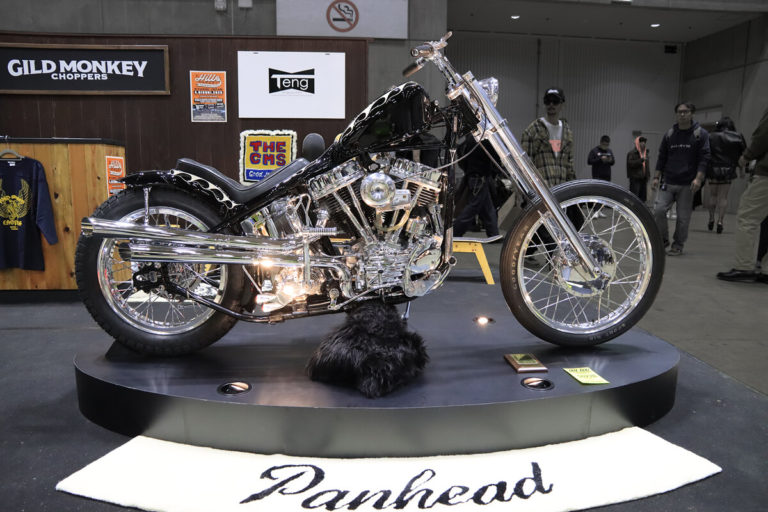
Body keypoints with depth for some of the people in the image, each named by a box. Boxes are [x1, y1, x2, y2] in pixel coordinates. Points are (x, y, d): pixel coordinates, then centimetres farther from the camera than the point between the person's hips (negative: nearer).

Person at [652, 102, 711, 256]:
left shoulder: (701, 134, 1)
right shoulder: (669, 134, 10)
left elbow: (704, 158, -4)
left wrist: (698, 178, -15)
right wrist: (657, 177, 8)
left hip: (687, 185, -2)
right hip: (667, 182, 3)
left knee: (683, 217, 2)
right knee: (658, 210, -9)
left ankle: (678, 245, 17)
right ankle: (663, 239, 10)